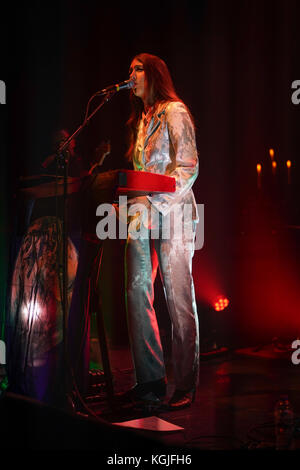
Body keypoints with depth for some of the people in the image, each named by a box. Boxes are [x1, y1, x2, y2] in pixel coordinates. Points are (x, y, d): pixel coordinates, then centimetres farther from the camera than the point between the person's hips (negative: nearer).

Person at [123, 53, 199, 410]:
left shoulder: (174, 111, -1)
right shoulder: (140, 120, 23)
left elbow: (188, 168, -10)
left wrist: (154, 203, -19)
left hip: (171, 212, -7)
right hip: (142, 216, 8)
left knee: (178, 297, -6)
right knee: (137, 294, 1)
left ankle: (185, 385, 1)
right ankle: (150, 380, 8)